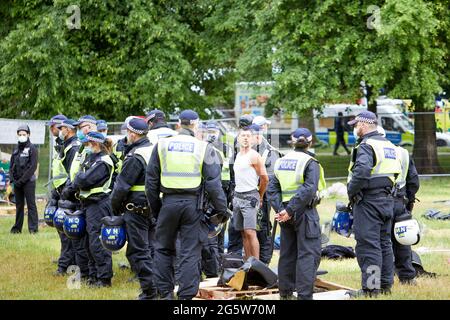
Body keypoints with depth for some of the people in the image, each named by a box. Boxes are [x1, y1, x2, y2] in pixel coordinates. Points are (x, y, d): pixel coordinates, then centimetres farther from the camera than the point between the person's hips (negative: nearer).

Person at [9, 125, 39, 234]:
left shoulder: (32, 148, -4)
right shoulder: (16, 149, 14)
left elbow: (33, 167, -11)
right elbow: (11, 165, 16)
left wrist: (22, 179, -15)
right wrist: (12, 179, 0)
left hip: (28, 181, -6)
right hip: (17, 182, 6)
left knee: (31, 205, -6)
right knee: (19, 205, 10)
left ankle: (33, 228, -5)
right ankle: (17, 227, 15)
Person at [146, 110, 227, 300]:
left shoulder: (162, 146, 6)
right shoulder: (204, 149, -1)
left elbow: (151, 180, 9)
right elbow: (213, 184, -4)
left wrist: (155, 208, 17)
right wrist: (221, 210, 3)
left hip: (169, 202, 2)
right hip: (192, 204, -2)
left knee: (163, 249, 16)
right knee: (190, 252, 3)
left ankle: (165, 293, 15)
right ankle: (186, 295, 2)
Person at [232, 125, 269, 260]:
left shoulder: (254, 156, -8)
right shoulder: (238, 155, 15)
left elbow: (265, 178, -5)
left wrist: (260, 197, 6)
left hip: (250, 197, -8)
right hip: (237, 196, 8)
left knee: (250, 232, -14)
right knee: (243, 233, 6)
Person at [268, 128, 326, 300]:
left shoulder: (281, 161, 10)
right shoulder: (310, 163, -10)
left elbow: (272, 188, 5)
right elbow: (308, 190, -21)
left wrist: (280, 209, -4)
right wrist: (290, 211, -21)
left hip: (287, 214, 6)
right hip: (305, 212, -6)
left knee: (287, 253, 15)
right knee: (308, 254, -4)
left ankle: (285, 292, 22)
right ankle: (304, 295, -10)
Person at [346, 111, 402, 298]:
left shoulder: (366, 146, -14)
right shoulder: (388, 145, 16)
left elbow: (361, 172, -28)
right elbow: (395, 172, 18)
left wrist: (351, 192, -15)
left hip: (368, 201, -9)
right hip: (387, 200, 9)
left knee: (368, 245, -7)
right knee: (384, 243, 14)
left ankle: (370, 288, -9)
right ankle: (386, 285, 19)